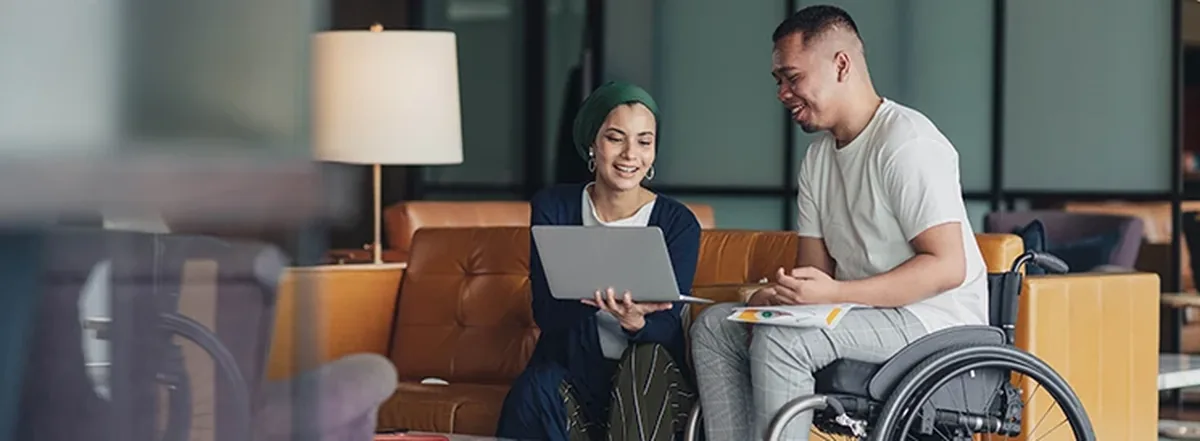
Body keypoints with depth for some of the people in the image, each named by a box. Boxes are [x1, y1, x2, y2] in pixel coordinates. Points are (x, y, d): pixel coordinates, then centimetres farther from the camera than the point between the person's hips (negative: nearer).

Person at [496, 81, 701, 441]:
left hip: (652, 383, 0)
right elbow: (545, 312, -8)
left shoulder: (678, 223, -2)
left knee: (648, 359, -34)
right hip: (567, 368, 0)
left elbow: (667, 327, -11)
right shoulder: (553, 208, 1)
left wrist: (634, 321, -36)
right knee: (535, 391, -33)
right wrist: (592, 298, -32)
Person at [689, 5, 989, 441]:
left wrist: (833, 294, -27)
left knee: (779, 338, -29)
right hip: (863, 310, 9)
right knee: (714, 326, 0)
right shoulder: (819, 157, 14)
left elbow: (948, 266, -22)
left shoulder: (906, 141, -14)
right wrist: (778, 295, -11)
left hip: (933, 319, -9)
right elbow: (815, 269, 14)